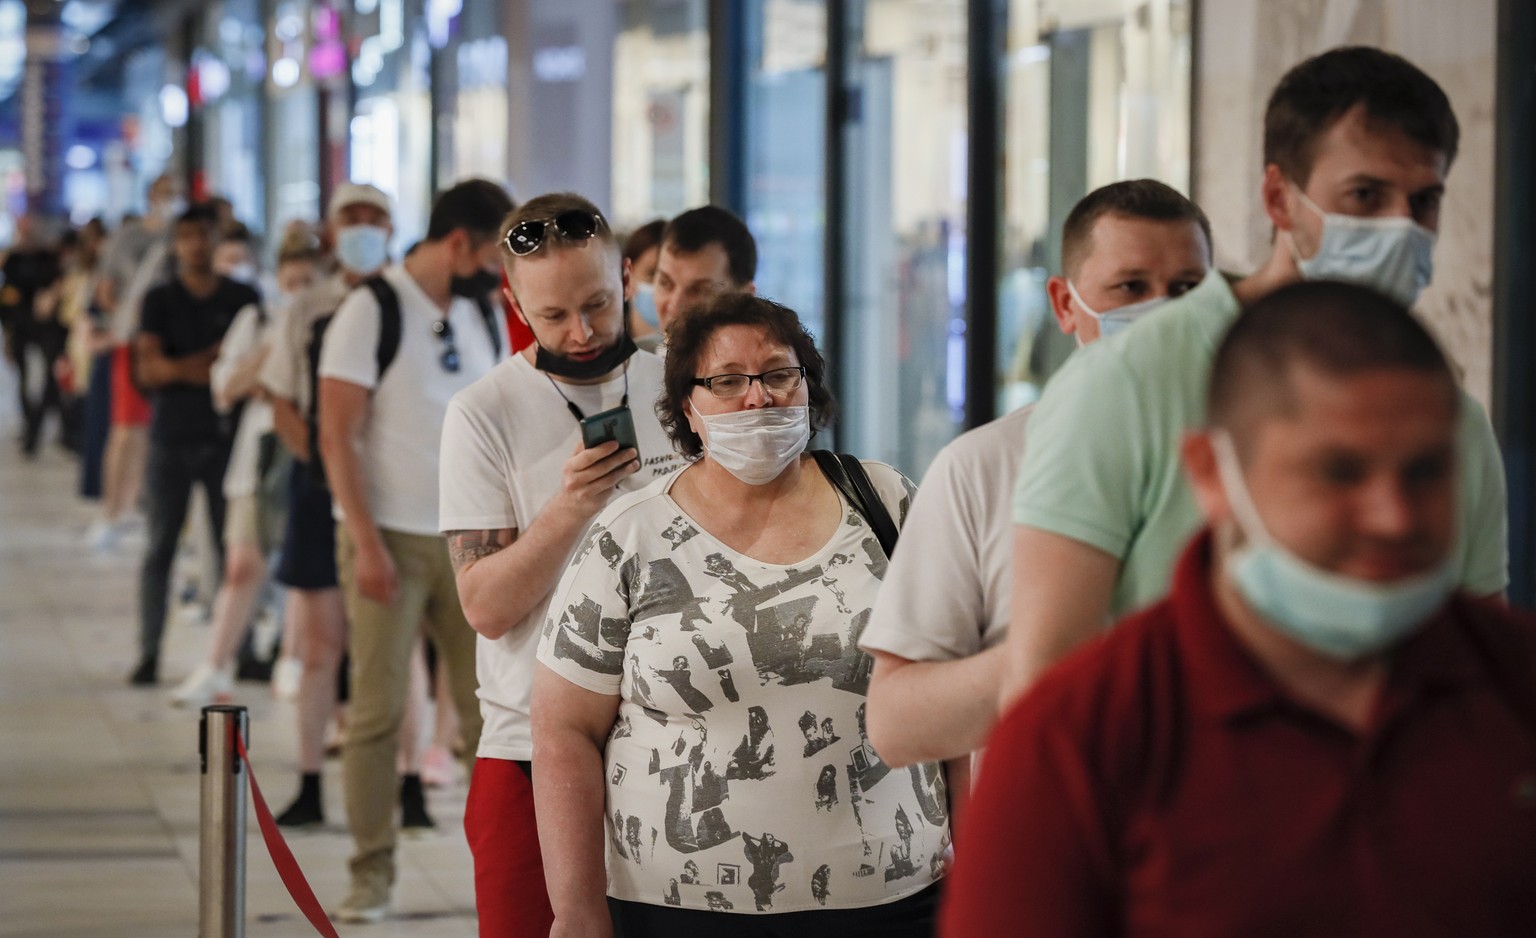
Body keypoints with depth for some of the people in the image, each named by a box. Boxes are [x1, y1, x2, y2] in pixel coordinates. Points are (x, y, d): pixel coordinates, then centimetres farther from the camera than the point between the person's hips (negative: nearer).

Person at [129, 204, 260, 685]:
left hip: (225, 436, 0)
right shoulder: (160, 301, 5)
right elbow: (148, 369, -4)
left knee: (232, 546, -1)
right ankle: (149, 653, 4)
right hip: (172, 438, 0)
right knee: (160, 546, 1)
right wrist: (209, 360, -17)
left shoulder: (243, 298, 7)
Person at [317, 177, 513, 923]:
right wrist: (366, 544, -16)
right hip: (390, 537, -5)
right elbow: (336, 436, -11)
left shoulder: (484, 316, 10)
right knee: (378, 710, -2)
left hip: (470, 539, 5)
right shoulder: (372, 311, -8)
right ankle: (372, 872, 5)